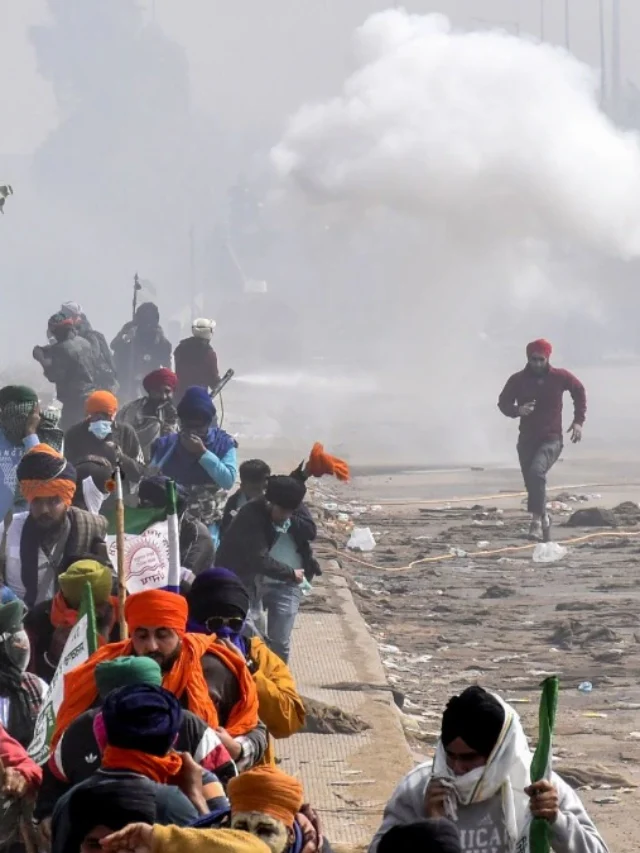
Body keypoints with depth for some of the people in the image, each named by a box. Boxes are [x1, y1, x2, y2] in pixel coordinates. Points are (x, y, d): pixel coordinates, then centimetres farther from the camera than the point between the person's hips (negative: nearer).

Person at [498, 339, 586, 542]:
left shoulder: (560, 377, -4)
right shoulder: (518, 380, -3)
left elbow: (579, 391, 13)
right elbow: (503, 403, 6)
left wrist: (578, 421, 6)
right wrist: (517, 410, -17)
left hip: (551, 439, -3)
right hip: (527, 439, 3)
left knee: (536, 472, -29)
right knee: (532, 485, 6)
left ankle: (537, 520, -27)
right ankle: (543, 518, 30)